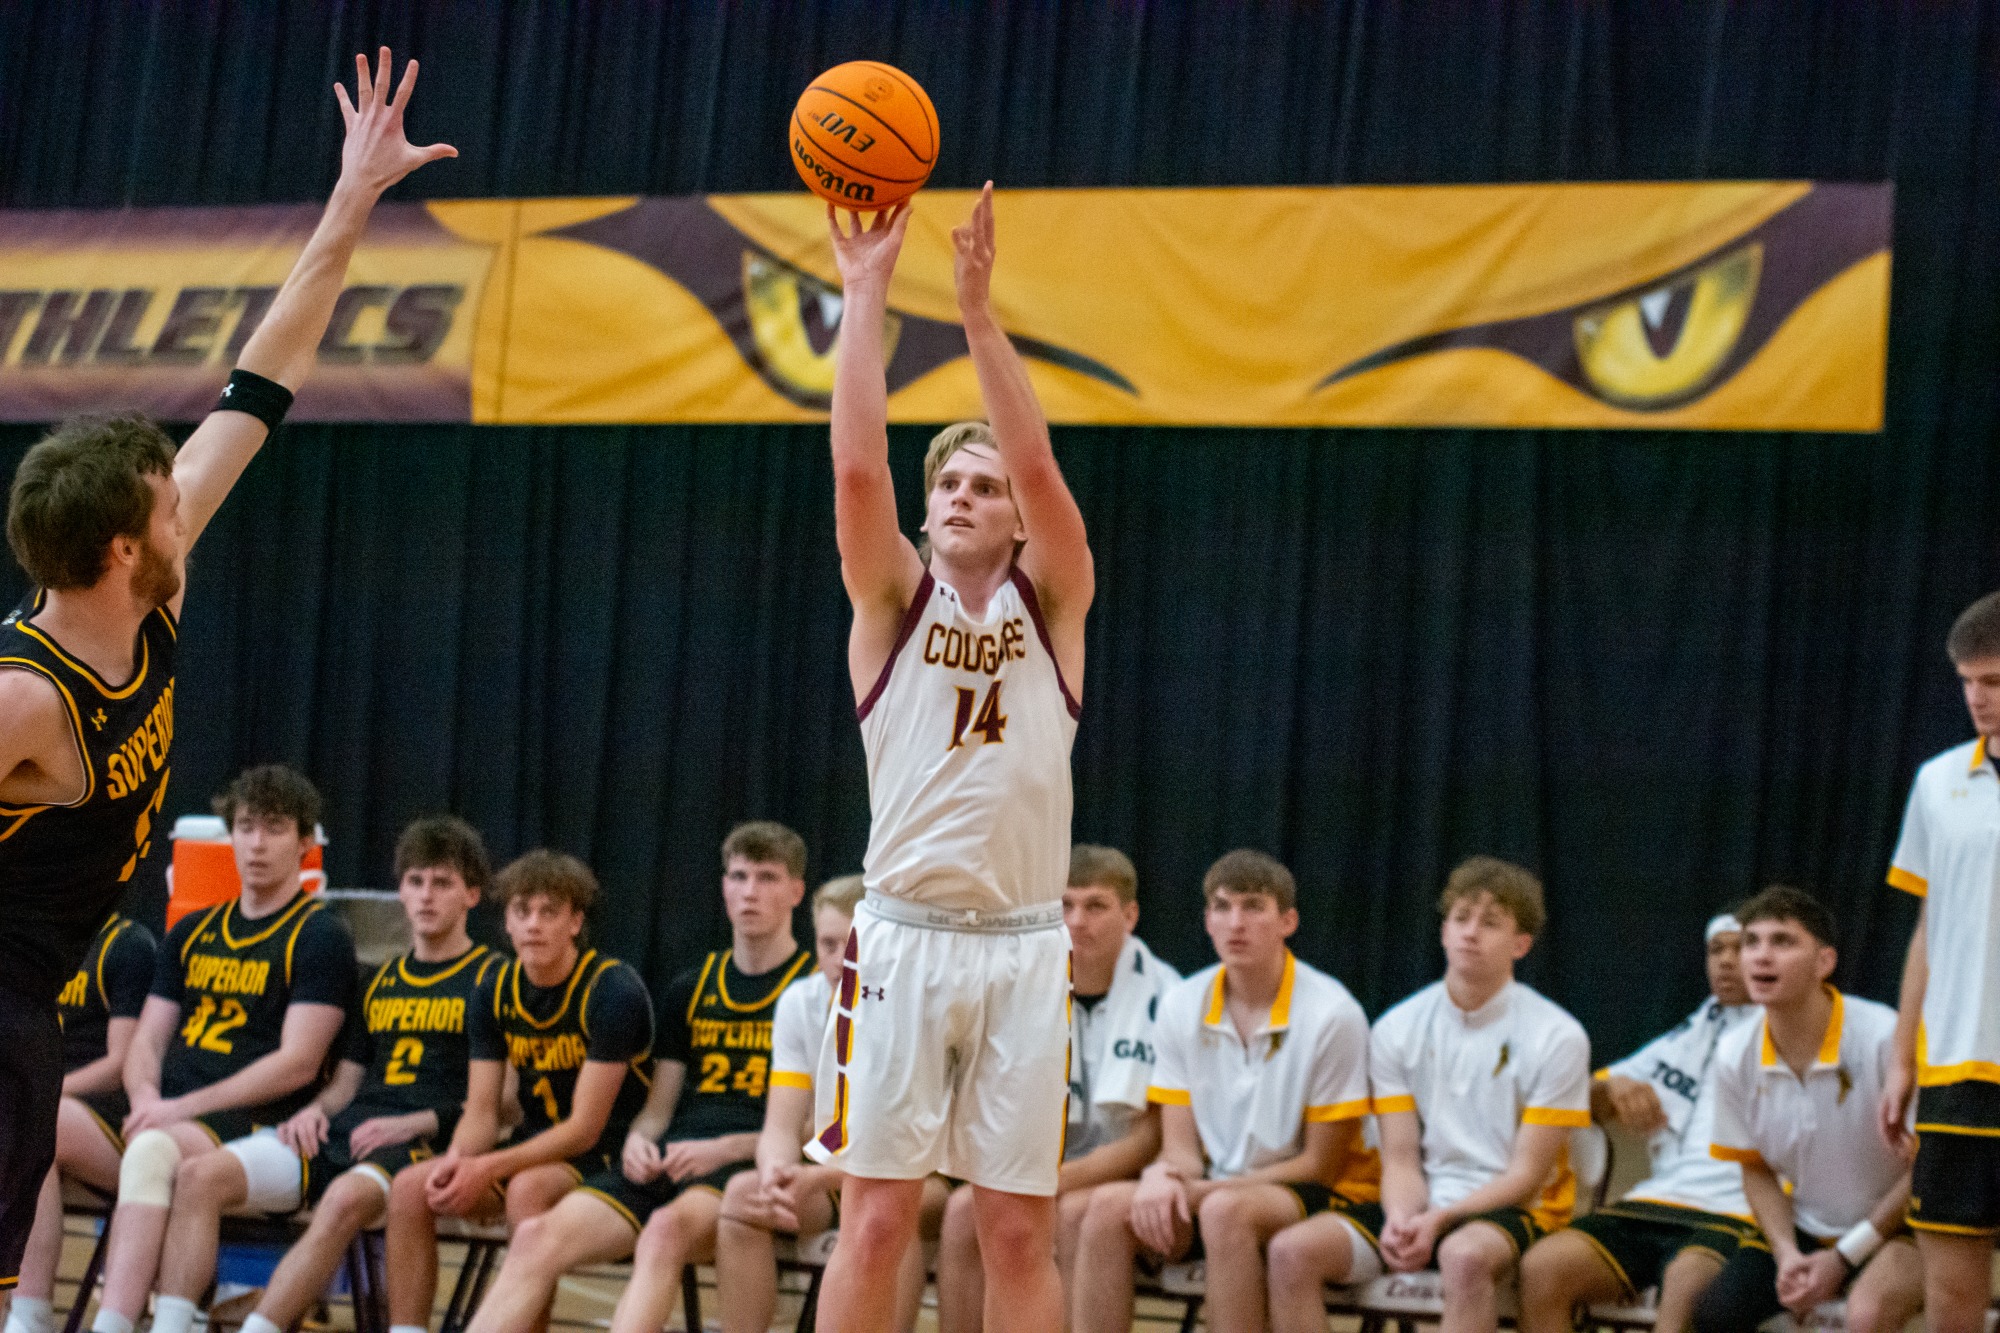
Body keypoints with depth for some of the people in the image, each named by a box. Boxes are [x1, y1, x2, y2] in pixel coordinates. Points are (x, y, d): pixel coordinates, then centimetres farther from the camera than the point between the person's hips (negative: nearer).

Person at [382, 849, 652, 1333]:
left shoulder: (613, 992, -17)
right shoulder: (497, 993, 3)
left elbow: (585, 1128, -19)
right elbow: (482, 1111, 3)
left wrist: (487, 1169, -26)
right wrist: (457, 1160, -21)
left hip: (608, 1159, -7)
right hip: (536, 1145, 7)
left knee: (527, 1189, -37)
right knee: (410, 1186, -13)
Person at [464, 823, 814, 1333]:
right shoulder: (691, 989, 23)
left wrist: (726, 1149, -13)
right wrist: (639, 1139, 0)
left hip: (748, 1169, -5)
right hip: (669, 1162, 5)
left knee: (667, 1228, -40)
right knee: (539, 1236, -20)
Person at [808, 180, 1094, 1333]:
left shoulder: (1051, 606, 7)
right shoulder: (895, 602, 7)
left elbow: (1040, 468, -9)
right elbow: (858, 468, -8)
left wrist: (979, 311, -16)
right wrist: (867, 294, -13)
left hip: (1022, 946, 1)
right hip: (904, 935, -1)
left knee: (1022, 1231, 3)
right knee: (877, 1218, -3)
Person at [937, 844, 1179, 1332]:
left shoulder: (1161, 996, -13)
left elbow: (1155, 1133, -13)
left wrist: (1066, 1177, -22)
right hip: (1053, 1174, 5)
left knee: (1076, 1210, -35)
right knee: (965, 1207, -22)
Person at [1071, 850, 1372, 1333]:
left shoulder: (1332, 1014, -12)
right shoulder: (1182, 1007, 4)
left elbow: (1320, 1164, -9)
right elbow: (1180, 1147, 4)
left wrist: (1201, 1191, -14)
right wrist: (1161, 1176, -21)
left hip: (1317, 1199, -5)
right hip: (1210, 1190, 5)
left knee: (1226, 1211, -36)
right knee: (1109, 1204, -23)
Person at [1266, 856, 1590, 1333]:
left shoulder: (1556, 1037, -5)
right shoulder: (1397, 1029, 7)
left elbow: (1525, 1175, -7)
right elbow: (1401, 1159, 4)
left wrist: (1439, 1220, -21)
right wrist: (1401, 1219, -19)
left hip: (1509, 1210, -4)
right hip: (1420, 1205, 4)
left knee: (1465, 1255, -40)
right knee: (1292, 1250, -21)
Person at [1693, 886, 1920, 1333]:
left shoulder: (1884, 1037, -22)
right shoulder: (1735, 1056, -6)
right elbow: (1757, 1170, 8)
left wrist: (1843, 1258, -14)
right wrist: (1787, 1254, -10)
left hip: (1890, 1229, -5)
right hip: (1804, 1230, 5)